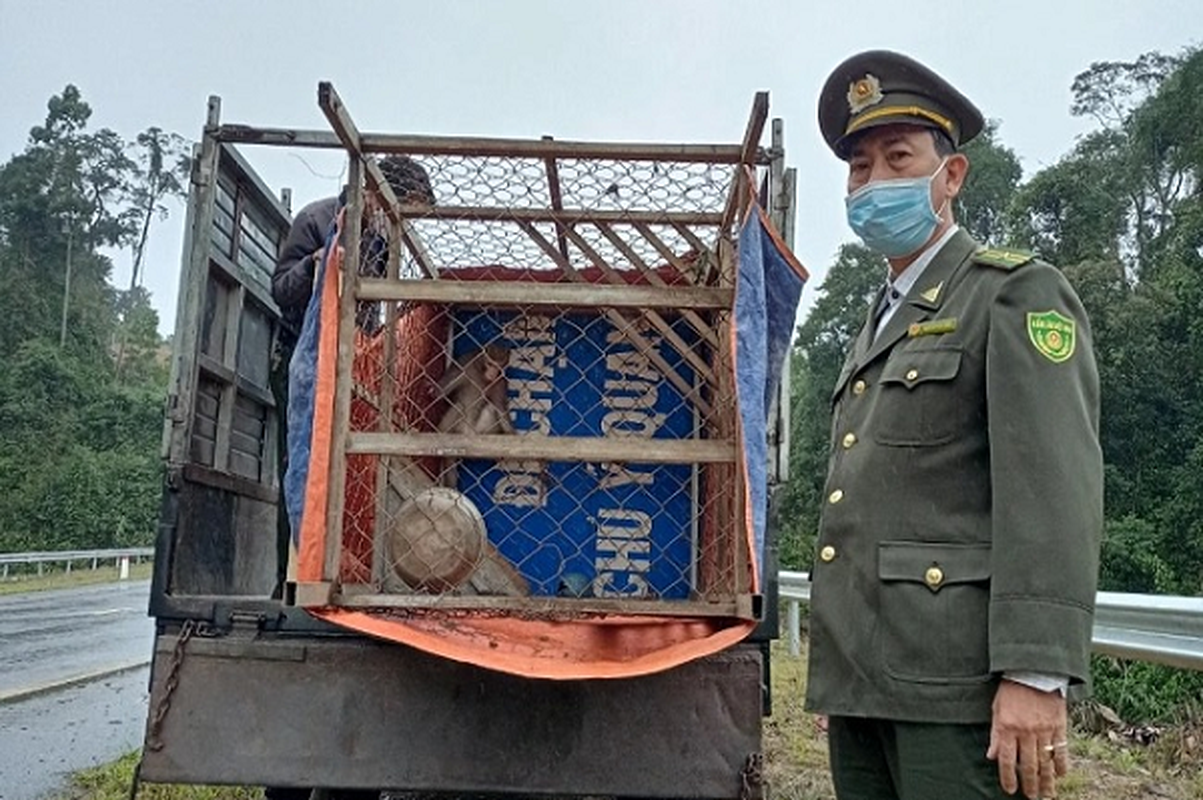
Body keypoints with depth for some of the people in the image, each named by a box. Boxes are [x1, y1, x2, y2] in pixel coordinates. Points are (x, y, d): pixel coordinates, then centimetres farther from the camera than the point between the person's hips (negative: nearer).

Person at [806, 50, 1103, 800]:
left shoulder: (1015, 294, -3)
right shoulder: (878, 326, 20)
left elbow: (1054, 492, -14)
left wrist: (1035, 674, -21)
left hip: (953, 680, -7)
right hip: (861, 676, 8)